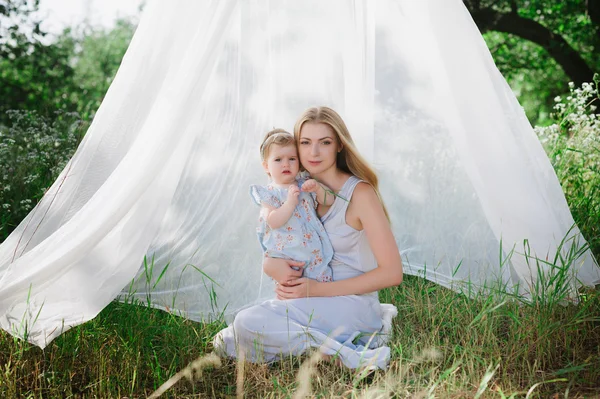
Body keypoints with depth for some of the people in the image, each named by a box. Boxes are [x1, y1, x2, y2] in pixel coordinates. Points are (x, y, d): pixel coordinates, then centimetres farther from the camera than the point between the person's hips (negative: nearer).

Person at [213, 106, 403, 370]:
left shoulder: (360, 193, -11)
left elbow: (392, 273, -15)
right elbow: (272, 247, 12)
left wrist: (317, 289, -16)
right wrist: (271, 264, -15)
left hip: (353, 304, -8)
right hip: (315, 305, 8)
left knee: (248, 324, -24)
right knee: (225, 342, -1)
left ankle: (348, 354, -18)